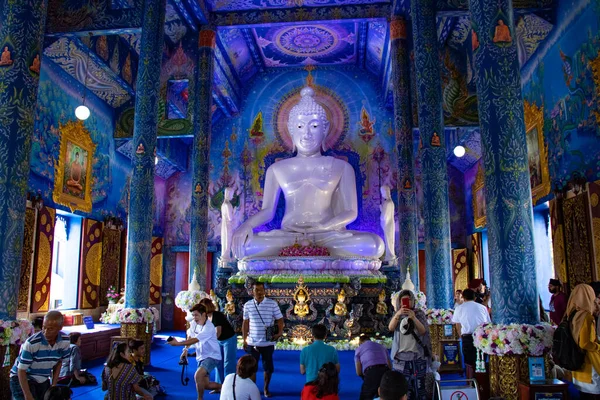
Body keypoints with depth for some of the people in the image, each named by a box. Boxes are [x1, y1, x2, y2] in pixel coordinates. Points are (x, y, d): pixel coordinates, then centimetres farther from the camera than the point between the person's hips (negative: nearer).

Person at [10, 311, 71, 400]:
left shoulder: (65, 341, -14)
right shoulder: (31, 343, -27)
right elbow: (21, 370, -21)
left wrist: (54, 384, 0)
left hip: (43, 381, 5)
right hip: (21, 379, -4)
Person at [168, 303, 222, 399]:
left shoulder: (208, 328, -27)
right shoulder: (193, 323, -2)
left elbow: (194, 340, -34)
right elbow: (190, 337, 16)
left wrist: (178, 343, -37)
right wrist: (185, 349, 5)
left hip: (212, 356, -8)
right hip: (202, 356, 8)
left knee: (198, 375, -29)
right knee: (205, 384, 11)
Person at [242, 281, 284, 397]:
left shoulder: (272, 304, -5)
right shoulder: (247, 305, 1)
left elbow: (279, 319, -2)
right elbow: (245, 323, 8)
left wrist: (279, 333, -18)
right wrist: (244, 339, 7)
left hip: (268, 343, -1)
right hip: (252, 343, 1)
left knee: (268, 367, 10)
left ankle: (266, 388, 29)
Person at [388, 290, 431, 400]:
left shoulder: (419, 313, 4)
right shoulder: (397, 315, 8)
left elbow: (423, 331, -9)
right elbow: (390, 328, -10)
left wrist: (413, 318, -26)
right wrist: (397, 314, -28)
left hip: (417, 356, -1)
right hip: (400, 357, 1)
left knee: (419, 386, -3)